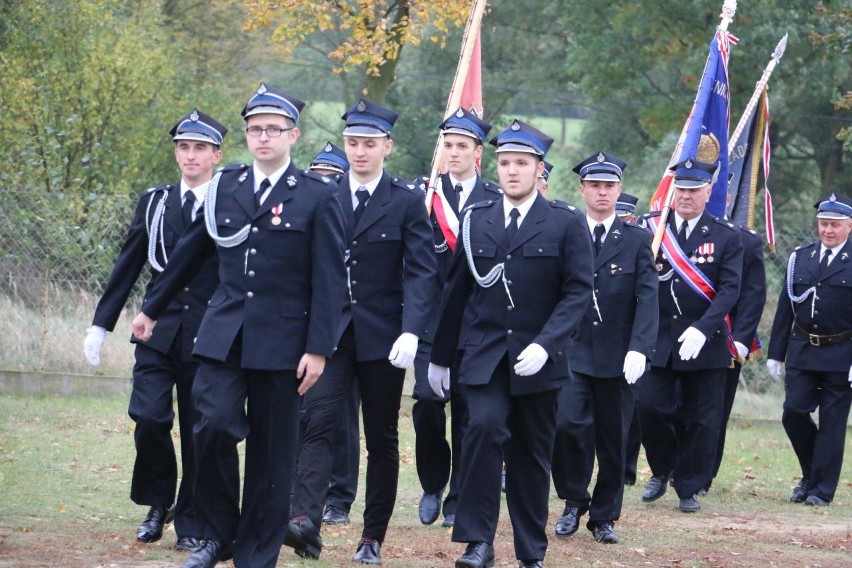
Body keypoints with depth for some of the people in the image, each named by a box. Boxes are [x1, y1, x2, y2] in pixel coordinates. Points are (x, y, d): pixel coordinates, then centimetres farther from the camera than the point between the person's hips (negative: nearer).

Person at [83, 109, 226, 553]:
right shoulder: (153, 202, 9)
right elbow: (127, 268, 12)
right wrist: (101, 324, 10)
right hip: (158, 330, 2)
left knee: (198, 432, 2)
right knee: (149, 418, -10)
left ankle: (190, 524, 15)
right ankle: (158, 504, 12)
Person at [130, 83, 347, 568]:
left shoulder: (318, 197, -1)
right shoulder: (224, 187, 9)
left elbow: (329, 280, -4)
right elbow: (191, 253, 21)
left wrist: (318, 348, -10)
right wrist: (153, 309, 27)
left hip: (282, 341, -2)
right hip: (223, 333, 2)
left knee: (271, 451, 2)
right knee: (214, 427, -14)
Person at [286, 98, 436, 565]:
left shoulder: (407, 201, 0)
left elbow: (420, 272, -7)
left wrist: (411, 332, -19)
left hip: (383, 335, -1)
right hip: (331, 331, 1)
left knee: (381, 438, 6)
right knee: (317, 421, -16)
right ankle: (305, 522, -29)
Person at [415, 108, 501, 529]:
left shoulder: (496, 201, 4)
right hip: (432, 317, 0)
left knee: (467, 411, 2)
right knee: (428, 403, -10)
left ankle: (457, 499, 12)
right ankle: (432, 484, 12)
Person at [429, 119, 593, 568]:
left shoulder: (566, 223, 0)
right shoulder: (476, 220, 7)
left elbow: (578, 292, -6)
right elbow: (457, 291, 13)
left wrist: (544, 345, -19)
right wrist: (439, 355, 16)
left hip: (538, 359, 0)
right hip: (484, 355, 1)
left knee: (532, 455, 7)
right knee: (484, 427, -22)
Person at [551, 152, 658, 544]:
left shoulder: (637, 241, 5)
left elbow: (647, 299, -3)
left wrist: (639, 349, -16)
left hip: (617, 357, 1)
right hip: (571, 351, -1)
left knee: (613, 439, 5)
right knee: (567, 424, -18)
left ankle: (604, 516, 19)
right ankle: (574, 501, 2)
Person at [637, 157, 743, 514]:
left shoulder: (726, 236, 0)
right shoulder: (651, 227, 3)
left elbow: (730, 289, -7)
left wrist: (703, 329, -20)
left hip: (705, 341, -1)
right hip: (658, 337, 1)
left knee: (701, 418, 2)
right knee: (650, 405, -8)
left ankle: (689, 488, 15)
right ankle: (662, 470, 17)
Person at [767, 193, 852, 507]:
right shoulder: (800, 258, 8)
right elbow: (785, 307, 10)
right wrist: (776, 352, 8)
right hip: (802, 352, 4)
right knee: (794, 413, -2)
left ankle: (821, 489, 8)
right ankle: (811, 474, 18)